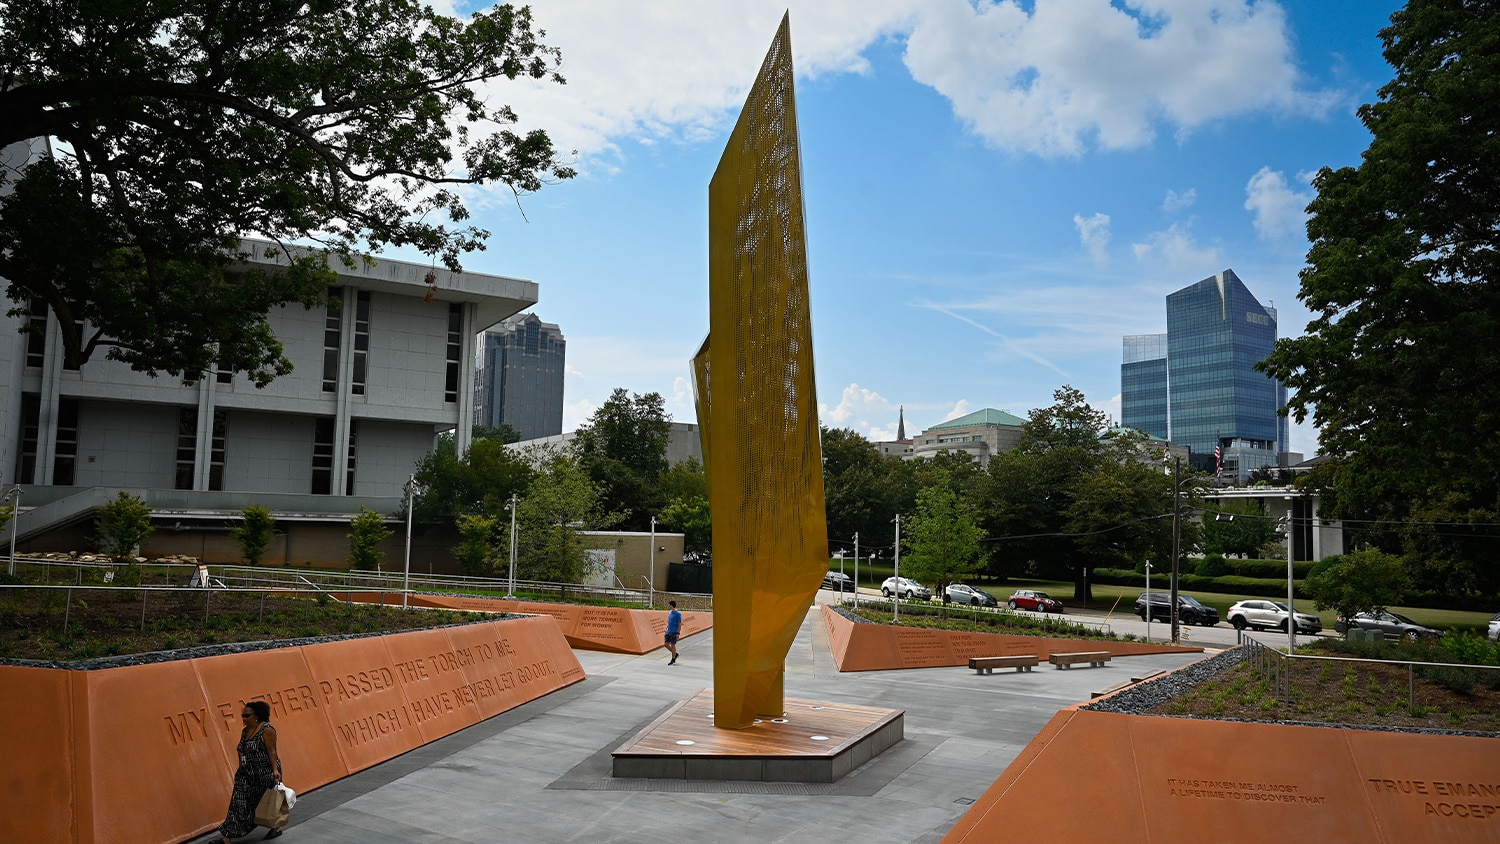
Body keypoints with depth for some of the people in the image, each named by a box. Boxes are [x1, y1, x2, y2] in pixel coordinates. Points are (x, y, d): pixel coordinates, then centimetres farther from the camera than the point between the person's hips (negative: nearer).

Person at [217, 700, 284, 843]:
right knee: (240, 804, 2)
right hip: (248, 775, 7)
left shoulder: (267, 730, -16)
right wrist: (241, 772, 16)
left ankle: (276, 829, 25)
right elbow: (244, 753, 13)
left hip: (265, 774, -7)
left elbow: (272, 751, -18)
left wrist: (275, 770, -25)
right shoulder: (245, 731, 8)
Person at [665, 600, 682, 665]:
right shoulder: (670, 613, 11)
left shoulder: (678, 614, -12)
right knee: (666, 644, 6)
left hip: (674, 632, -8)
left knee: (673, 645, -2)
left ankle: (673, 660, 9)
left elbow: (679, 624, -12)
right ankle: (675, 654, 24)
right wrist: (666, 628, 14)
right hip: (668, 632, 8)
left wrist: (678, 633, -15)